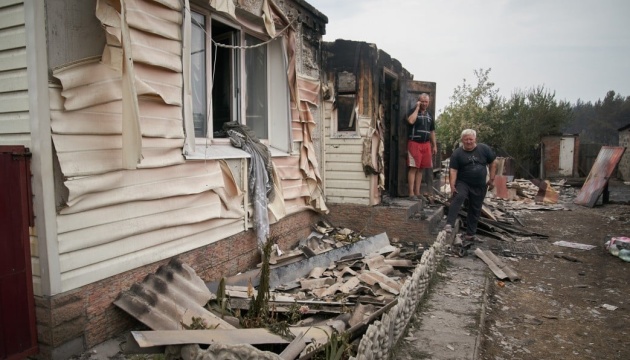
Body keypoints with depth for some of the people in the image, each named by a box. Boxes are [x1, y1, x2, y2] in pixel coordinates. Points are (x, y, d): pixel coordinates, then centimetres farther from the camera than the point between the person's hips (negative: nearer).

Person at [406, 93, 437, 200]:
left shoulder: (429, 115, 17)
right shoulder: (413, 110, -1)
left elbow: (432, 131, 22)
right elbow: (411, 121, -24)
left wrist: (434, 145, 16)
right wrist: (417, 108, -12)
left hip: (426, 144, 6)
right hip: (414, 143, -6)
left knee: (421, 168, 7)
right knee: (413, 168, -9)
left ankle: (417, 192, 13)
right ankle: (411, 193, -8)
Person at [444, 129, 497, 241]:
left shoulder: (484, 149, -1)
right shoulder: (457, 153, -7)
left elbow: (493, 163, 8)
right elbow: (453, 170, -12)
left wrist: (492, 179, 2)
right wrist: (452, 186, -22)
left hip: (480, 186, 2)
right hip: (463, 183, -2)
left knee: (475, 210, 8)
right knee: (457, 198, -31)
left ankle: (470, 233, 20)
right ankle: (449, 224, -37)